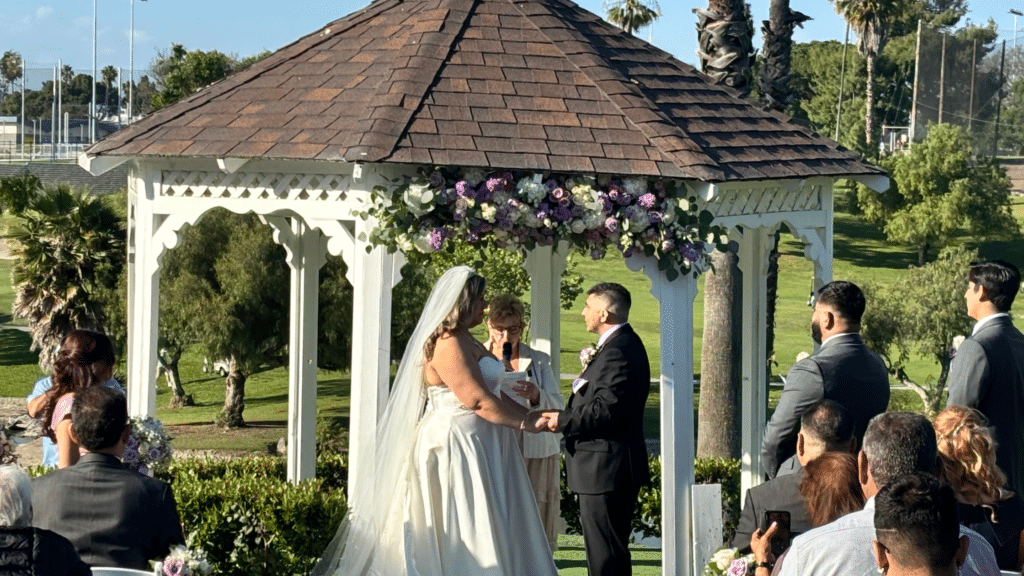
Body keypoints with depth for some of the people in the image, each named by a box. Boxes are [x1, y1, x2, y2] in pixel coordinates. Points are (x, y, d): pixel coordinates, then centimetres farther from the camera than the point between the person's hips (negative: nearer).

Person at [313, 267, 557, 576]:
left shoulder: (465, 341, 16)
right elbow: (476, 399, -21)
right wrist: (525, 422, -14)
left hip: (479, 445, 10)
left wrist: (529, 415, 9)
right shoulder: (448, 344, -17)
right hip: (455, 448, -10)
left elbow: (491, 390, 18)